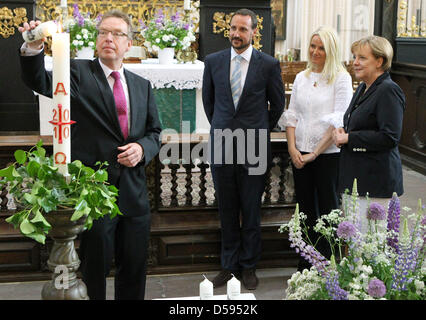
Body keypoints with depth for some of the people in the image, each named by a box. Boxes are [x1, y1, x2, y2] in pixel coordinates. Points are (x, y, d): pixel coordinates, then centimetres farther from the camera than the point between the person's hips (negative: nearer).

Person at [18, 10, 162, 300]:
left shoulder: (142, 86, 13)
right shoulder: (79, 72, -1)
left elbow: (154, 132, 16)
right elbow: (41, 82, -18)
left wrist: (142, 148, -7)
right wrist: (33, 49, -38)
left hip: (134, 194, 5)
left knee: (135, 268, 14)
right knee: (95, 268, 5)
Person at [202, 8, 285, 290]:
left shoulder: (269, 64, -2)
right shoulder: (213, 61, 5)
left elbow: (278, 103, 9)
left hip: (254, 149, -2)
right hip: (221, 146, 2)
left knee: (251, 211, 5)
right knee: (227, 211, 9)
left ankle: (248, 266, 18)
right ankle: (230, 265, 21)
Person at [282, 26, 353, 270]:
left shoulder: (341, 79, -6)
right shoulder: (301, 78, 11)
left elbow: (339, 121, -12)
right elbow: (292, 115, 11)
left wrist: (314, 153, -13)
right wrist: (292, 148, -4)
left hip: (329, 154, -5)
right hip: (300, 155, 5)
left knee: (328, 210, 2)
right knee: (306, 209, 11)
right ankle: (306, 266, 20)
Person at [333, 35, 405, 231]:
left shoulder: (388, 91, -13)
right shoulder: (363, 88, 16)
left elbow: (389, 137, -21)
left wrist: (348, 138, -15)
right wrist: (342, 132, 7)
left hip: (375, 182, -9)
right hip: (355, 177, 9)